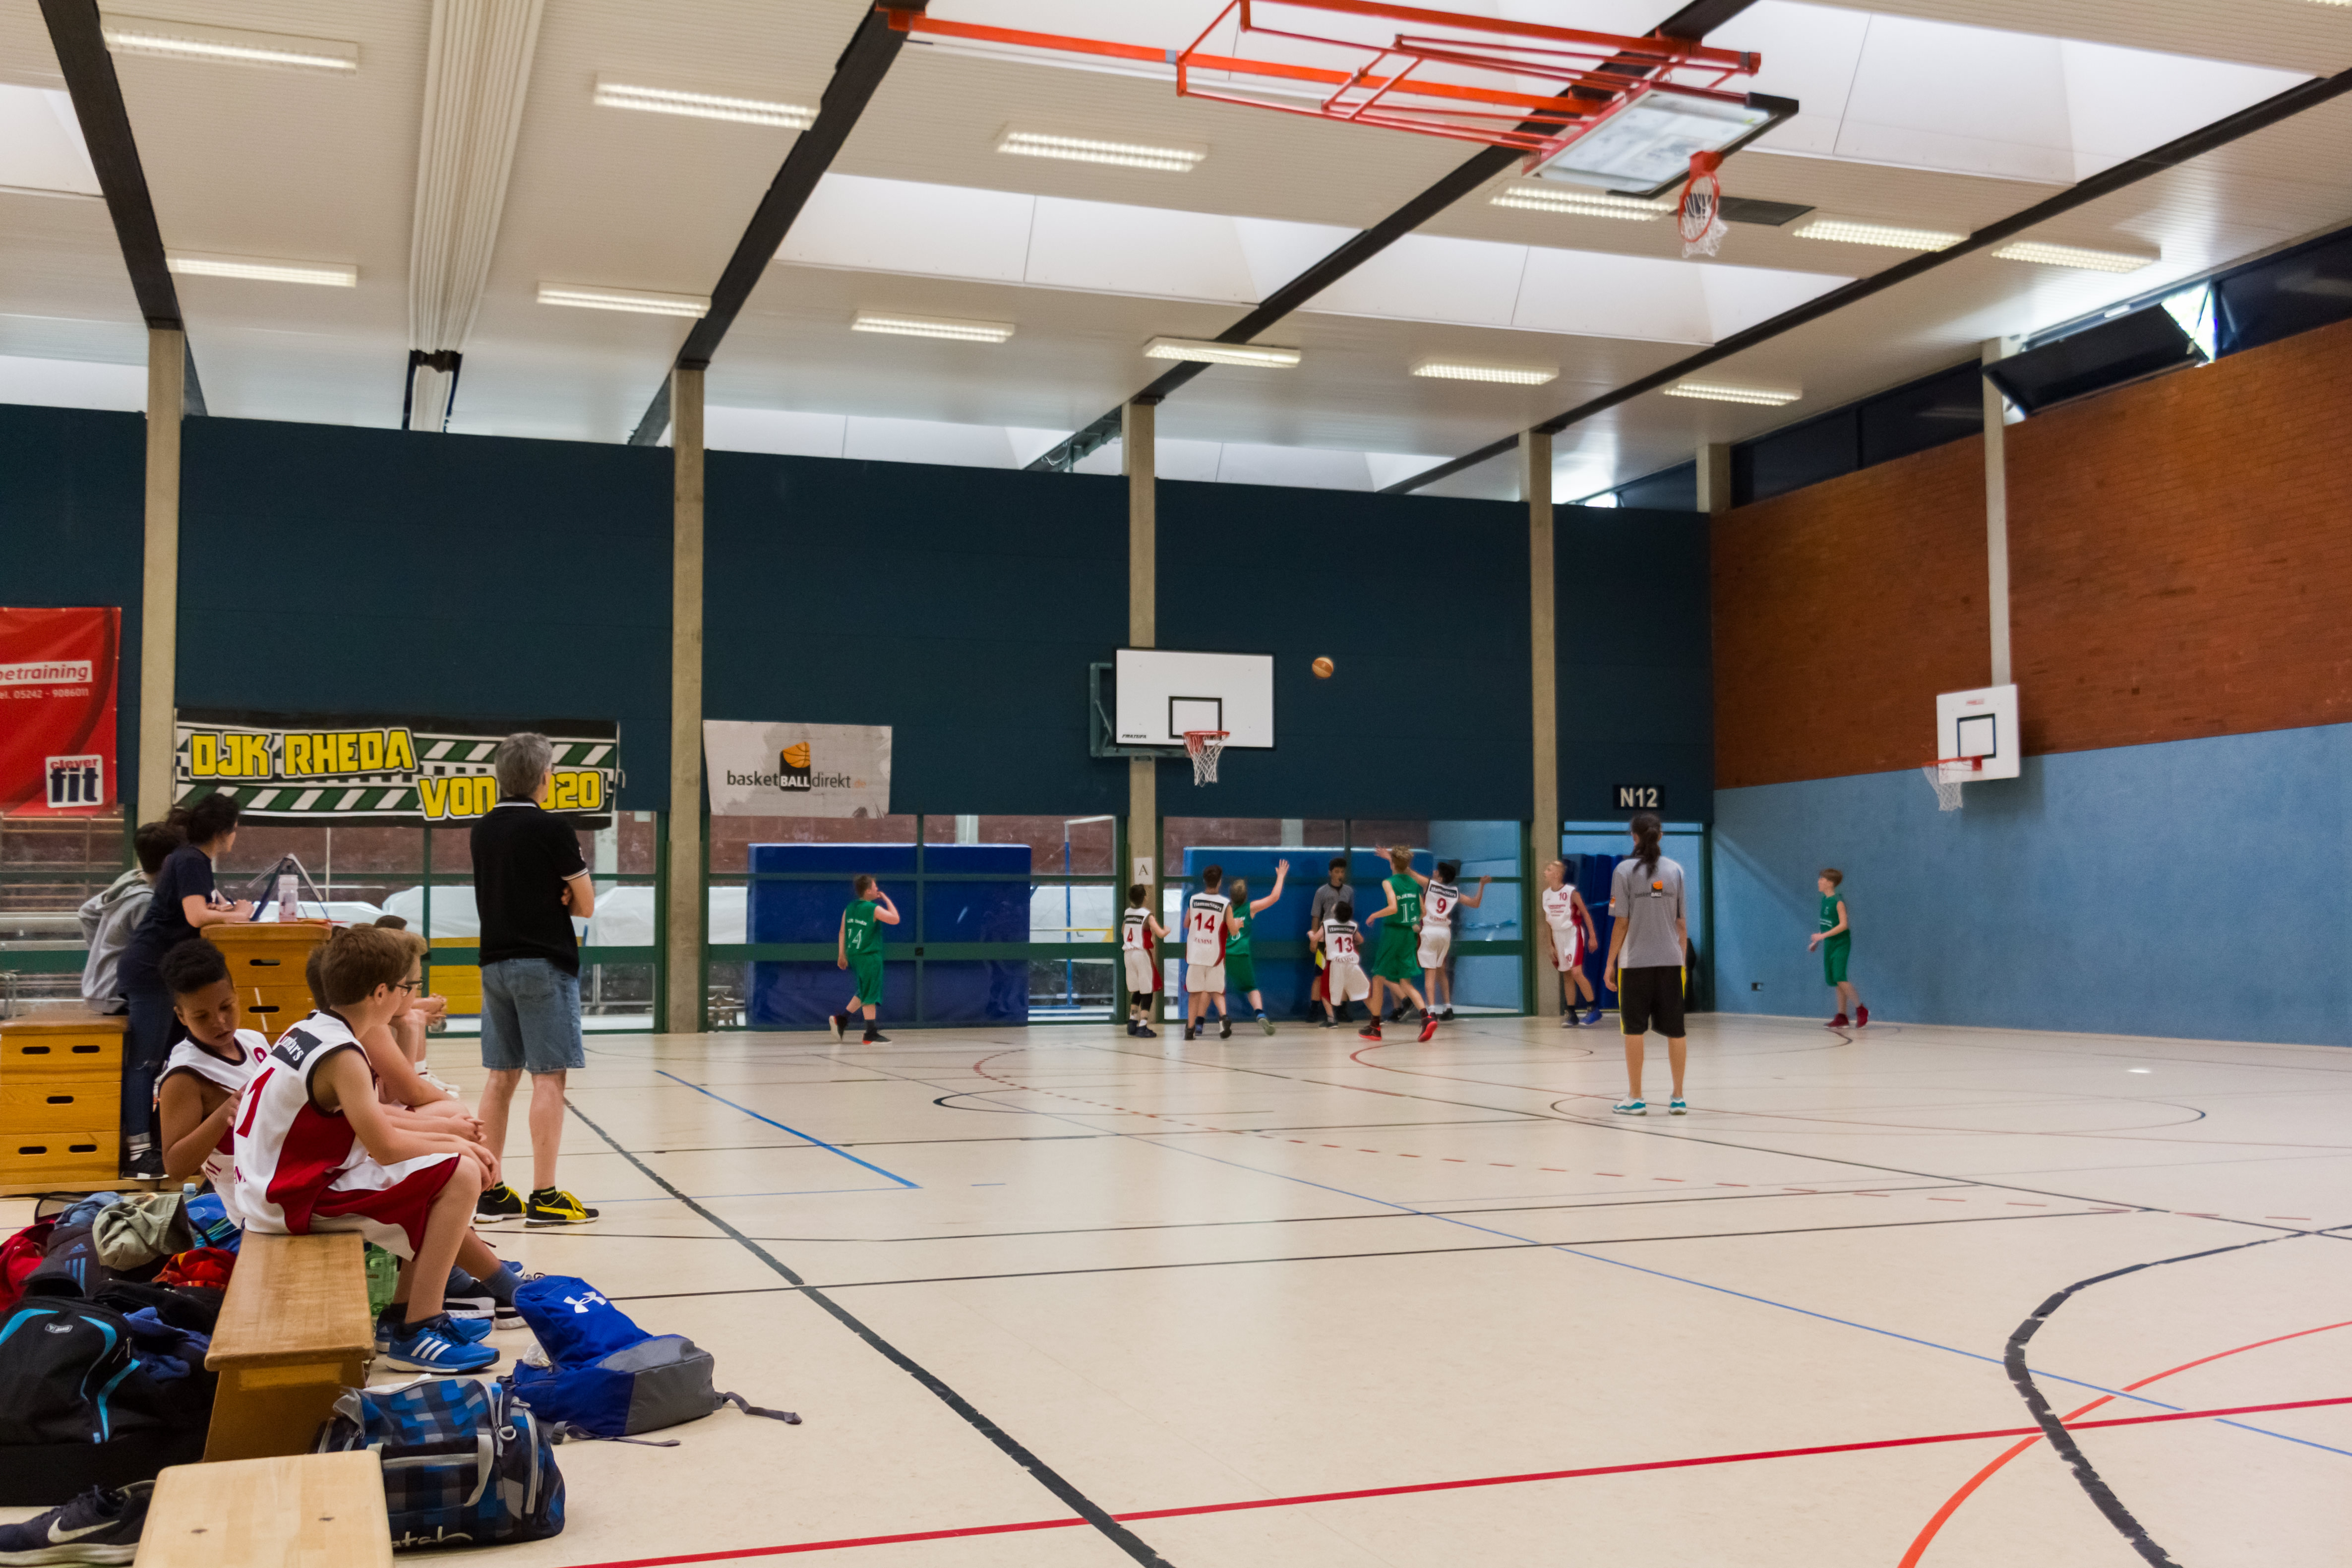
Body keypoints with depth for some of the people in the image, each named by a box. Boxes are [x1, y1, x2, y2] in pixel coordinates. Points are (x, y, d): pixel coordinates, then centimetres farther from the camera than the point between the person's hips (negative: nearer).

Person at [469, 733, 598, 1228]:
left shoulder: (484, 829, 10)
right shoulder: (552, 829, -11)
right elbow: (586, 905, -7)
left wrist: (547, 898, 2)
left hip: (496, 961, 7)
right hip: (544, 963, -7)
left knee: (501, 1076, 10)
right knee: (549, 1076, -4)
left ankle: (491, 1192, 14)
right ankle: (543, 1196, -5)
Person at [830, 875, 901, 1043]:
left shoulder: (849, 909, 8)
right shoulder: (874, 909, -13)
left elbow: (842, 933, 11)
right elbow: (895, 919, -13)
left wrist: (842, 955, 17)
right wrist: (887, 900, -3)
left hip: (854, 955, 8)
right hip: (870, 956, -8)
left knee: (865, 993, 20)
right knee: (870, 995, -1)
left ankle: (841, 1019, 13)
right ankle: (871, 1035, 3)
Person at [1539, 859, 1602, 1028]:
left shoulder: (1571, 892, -13)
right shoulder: (1545, 895, 4)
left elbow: (1586, 914, -8)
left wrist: (1593, 937, -9)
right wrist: (1549, 944, 10)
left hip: (1573, 933, -6)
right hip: (1557, 936, 6)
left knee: (1576, 972, -15)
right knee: (1566, 975, 8)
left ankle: (1594, 1009, -5)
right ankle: (1570, 1014, 12)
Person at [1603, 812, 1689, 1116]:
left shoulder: (1624, 870, -5)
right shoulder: (1675, 870, 4)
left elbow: (1621, 923, -6)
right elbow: (1682, 922, 6)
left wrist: (1610, 964, 0)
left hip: (1635, 962, -3)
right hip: (1670, 961, 3)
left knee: (1634, 1030, 5)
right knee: (1675, 1030, 8)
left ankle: (1635, 1099, 8)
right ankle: (1678, 1098, 12)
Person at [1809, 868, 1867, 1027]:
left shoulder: (1838, 901, -14)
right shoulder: (1824, 900, 10)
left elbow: (1843, 925, -20)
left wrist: (1823, 936, -23)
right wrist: (1816, 942, 18)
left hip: (1841, 944, -8)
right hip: (1829, 945, 8)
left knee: (1839, 977, -18)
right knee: (1835, 981, 8)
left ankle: (1861, 1010, -6)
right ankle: (1842, 1017, 11)